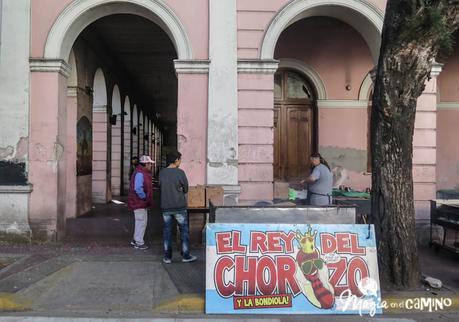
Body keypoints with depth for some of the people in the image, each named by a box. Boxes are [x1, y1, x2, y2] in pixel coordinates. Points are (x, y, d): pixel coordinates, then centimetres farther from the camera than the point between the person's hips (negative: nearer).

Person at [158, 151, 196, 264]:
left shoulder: (161, 173, 0)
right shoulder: (180, 172, -11)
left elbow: (160, 187, 8)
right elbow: (185, 189, -2)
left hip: (165, 207, 4)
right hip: (179, 206, -3)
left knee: (167, 231, 10)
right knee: (184, 230, 9)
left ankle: (167, 257, 14)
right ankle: (185, 255, 14)